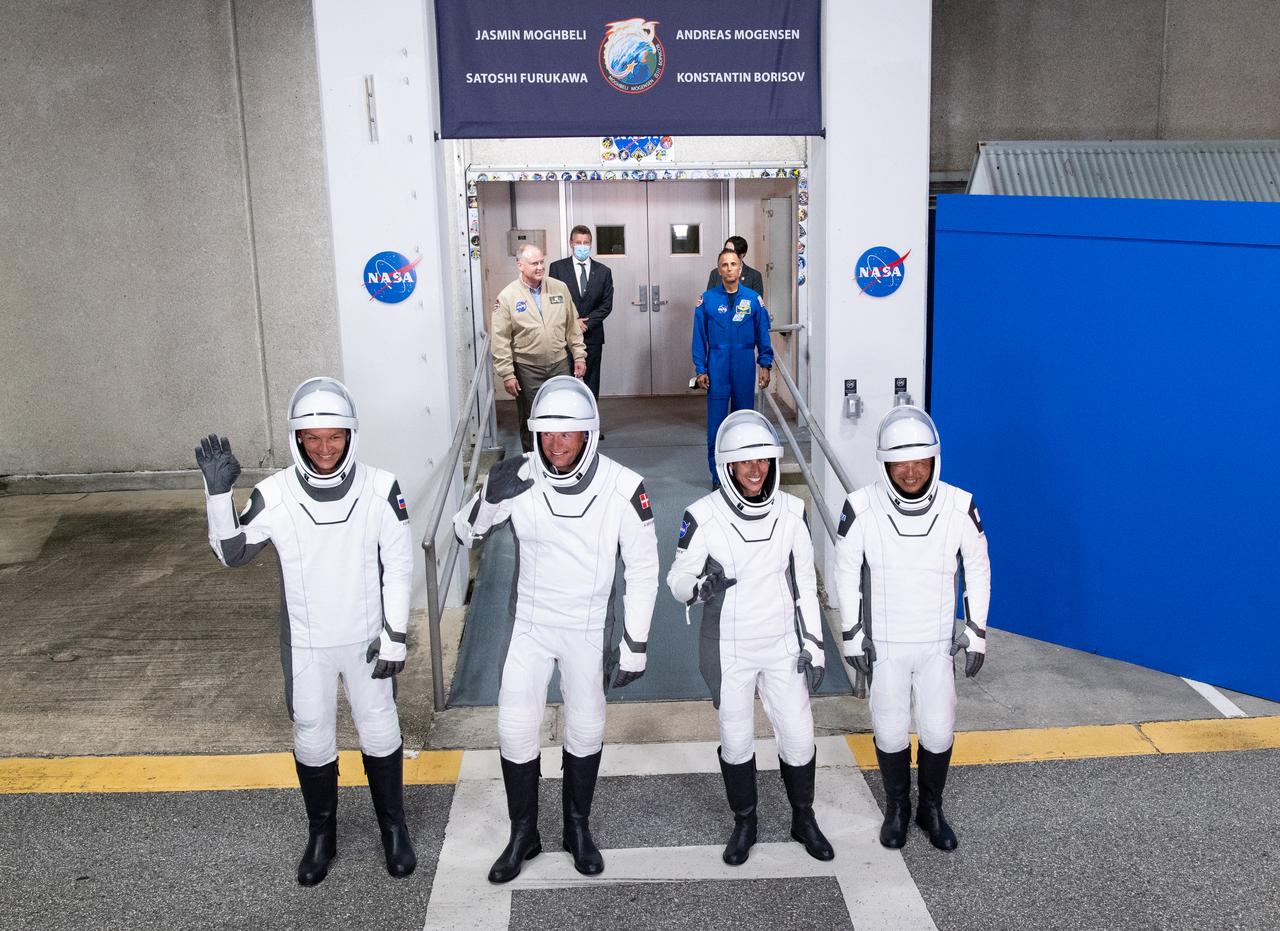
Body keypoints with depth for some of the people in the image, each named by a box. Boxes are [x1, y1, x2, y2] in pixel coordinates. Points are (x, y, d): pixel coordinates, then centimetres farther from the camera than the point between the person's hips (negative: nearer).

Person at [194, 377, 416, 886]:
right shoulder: (274, 495, -16)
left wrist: (395, 636, -9)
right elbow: (232, 553, -4)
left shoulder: (380, 489, -17)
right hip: (305, 643, 1)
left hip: (366, 638, 0)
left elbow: (399, 567, -9)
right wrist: (218, 492, -18)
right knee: (312, 738, 15)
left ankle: (393, 827, 35)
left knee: (379, 729, 15)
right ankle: (321, 833, 36)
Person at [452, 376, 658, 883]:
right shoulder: (519, 477, -14)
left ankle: (578, 829, 36)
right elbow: (466, 533, -4)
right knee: (515, 729, 3)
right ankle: (524, 835, 25)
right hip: (530, 624, 1)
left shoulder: (623, 488, -18)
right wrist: (491, 498, -25)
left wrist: (634, 647, -8)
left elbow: (643, 569, -9)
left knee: (586, 730, 14)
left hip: (589, 630, -1)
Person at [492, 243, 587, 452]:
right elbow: (500, 341, -7)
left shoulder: (560, 288, 2)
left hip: (559, 364, 3)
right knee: (530, 421, 5)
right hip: (527, 369, -3)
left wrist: (579, 356, 7)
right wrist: (507, 375, -10)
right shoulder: (507, 297, -8)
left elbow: (572, 326, 11)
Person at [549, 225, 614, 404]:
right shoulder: (557, 268, 3)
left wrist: (586, 324, -9)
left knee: (592, 382, 4)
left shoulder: (603, 271, 8)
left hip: (592, 336, 2)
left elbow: (606, 305, 2)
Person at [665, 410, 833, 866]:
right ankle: (744, 824, 34)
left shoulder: (791, 511, -5)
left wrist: (814, 644, 2)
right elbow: (677, 579, -9)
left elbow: (805, 581, 3)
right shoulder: (704, 516, -15)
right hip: (729, 651, -2)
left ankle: (804, 820, 33)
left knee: (798, 738, 8)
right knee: (736, 740, 11)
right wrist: (702, 585, -32)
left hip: (783, 646, 2)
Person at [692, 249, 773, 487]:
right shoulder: (708, 299, 0)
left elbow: (763, 334, 7)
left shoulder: (753, 299, 3)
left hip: (745, 369, 1)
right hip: (717, 368, -1)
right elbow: (699, 336, 2)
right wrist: (700, 370, -2)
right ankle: (717, 478, 8)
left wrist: (766, 365, 2)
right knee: (716, 425, -1)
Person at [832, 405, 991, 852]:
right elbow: (846, 571, -5)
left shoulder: (960, 506, -14)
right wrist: (853, 634, -4)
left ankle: (931, 809, 35)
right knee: (890, 731, 10)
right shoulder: (861, 508, -18)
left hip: (938, 643, 1)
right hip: (884, 644, -1)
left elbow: (977, 569, 0)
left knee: (938, 731, 10)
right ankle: (897, 807, 35)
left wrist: (976, 632, 1)